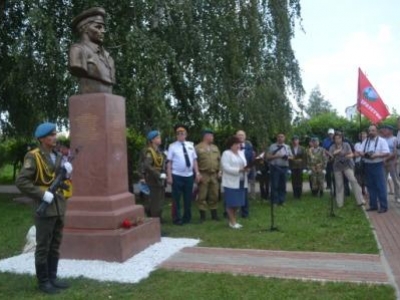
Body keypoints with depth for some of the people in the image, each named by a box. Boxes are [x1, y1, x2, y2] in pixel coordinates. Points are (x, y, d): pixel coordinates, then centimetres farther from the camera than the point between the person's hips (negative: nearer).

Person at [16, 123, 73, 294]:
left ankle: (52, 277, 25)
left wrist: (66, 171, -6)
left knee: (55, 246, 14)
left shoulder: (58, 156, 12)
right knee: (43, 247, 2)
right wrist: (42, 194, -20)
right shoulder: (33, 157, -11)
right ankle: (43, 282, 13)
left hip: (59, 207, 7)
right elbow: (21, 182, -18)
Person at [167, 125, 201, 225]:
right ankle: (177, 219, 14)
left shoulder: (190, 145, 9)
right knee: (176, 198, 3)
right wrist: (169, 176, -13)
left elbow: (194, 160, 9)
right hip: (177, 176, -4)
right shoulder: (172, 146, -3)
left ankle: (187, 218, 26)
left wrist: (197, 173, 2)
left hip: (189, 175, 4)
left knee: (188, 198, 13)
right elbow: (169, 162, -7)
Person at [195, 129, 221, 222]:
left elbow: (219, 160, 17)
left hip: (214, 175, 5)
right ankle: (202, 216, 7)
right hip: (203, 175, -5)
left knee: (214, 196, 10)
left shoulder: (215, 148, 15)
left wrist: (219, 171, 7)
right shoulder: (198, 148, -3)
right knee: (202, 196, -1)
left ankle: (214, 214, 20)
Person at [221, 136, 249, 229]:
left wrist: (246, 169, -6)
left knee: (237, 203, 9)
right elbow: (226, 167, -17)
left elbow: (244, 165, 18)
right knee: (231, 203, -4)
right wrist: (239, 170, -22)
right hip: (231, 182, -7)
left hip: (241, 182, 7)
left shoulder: (241, 153, 16)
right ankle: (232, 222, 5)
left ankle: (234, 220, 20)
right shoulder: (226, 153, -7)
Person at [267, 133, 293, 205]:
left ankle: (281, 201, 14)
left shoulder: (287, 147, 14)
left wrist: (287, 157, -9)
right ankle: (274, 201, 3)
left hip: (284, 167, 3)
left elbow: (291, 156, 13)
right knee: (275, 185, -3)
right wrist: (275, 156, -16)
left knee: (283, 185, 6)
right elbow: (268, 156, -1)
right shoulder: (272, 146, 4)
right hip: (275, 167, -3)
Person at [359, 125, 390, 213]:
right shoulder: (365, 141, 11)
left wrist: (377, 155, -24)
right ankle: (373, 205, 20)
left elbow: (387, 153, -12)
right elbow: (360, 152, 10)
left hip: (378, 166, -6)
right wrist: (363, 154, -13)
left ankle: (383, 206, 3)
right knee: (371, 186, 11)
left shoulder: (382, 141, -6)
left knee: (381, 186, -3)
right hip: (368, 166, 6)